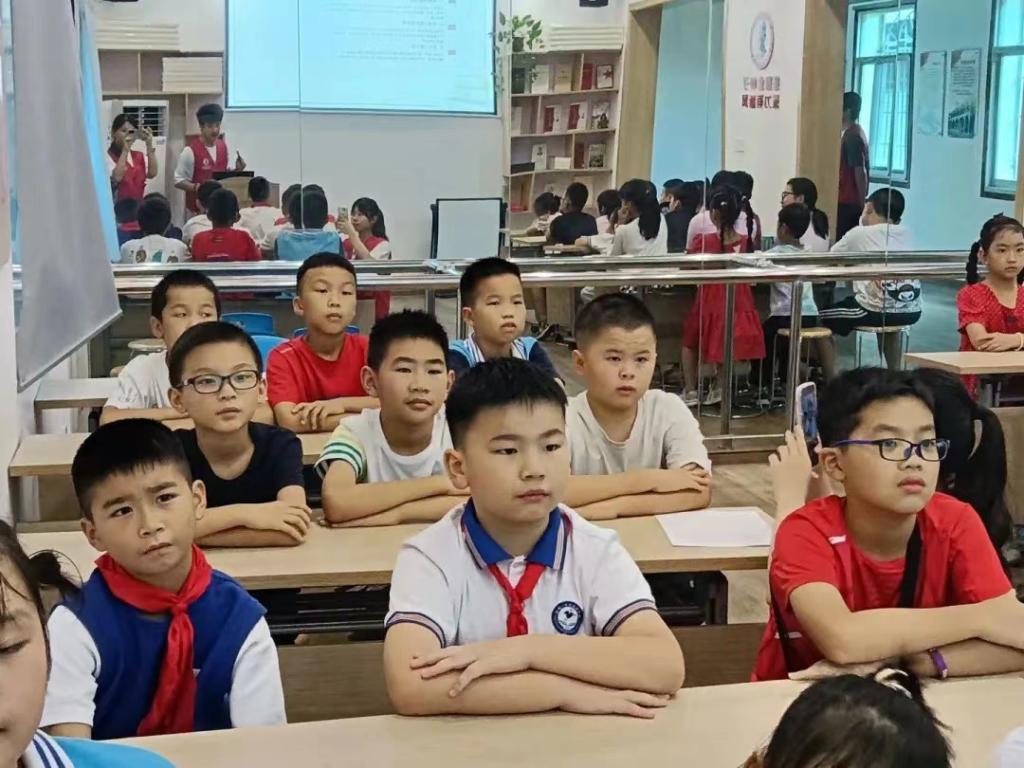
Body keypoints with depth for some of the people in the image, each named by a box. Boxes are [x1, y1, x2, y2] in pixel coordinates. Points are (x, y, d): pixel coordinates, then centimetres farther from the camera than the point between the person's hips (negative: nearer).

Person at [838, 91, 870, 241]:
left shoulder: (852, 136, -16)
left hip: (848, 202, -10)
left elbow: (860, 172, -19)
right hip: (849, 200, 10)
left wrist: (862, 203, -15)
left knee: (841, 241, -7)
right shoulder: (854, 133, 14)